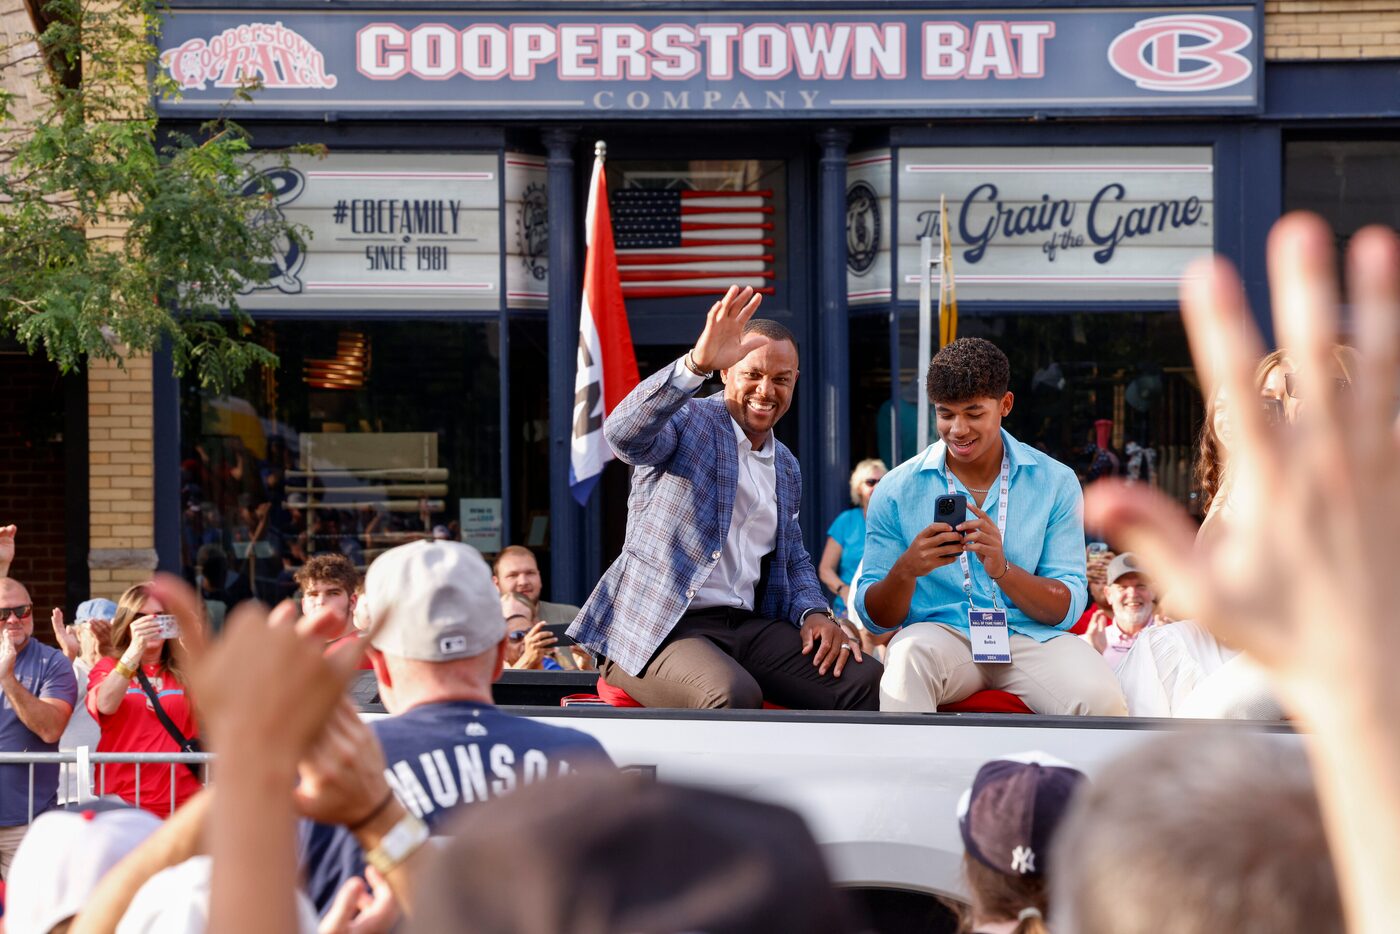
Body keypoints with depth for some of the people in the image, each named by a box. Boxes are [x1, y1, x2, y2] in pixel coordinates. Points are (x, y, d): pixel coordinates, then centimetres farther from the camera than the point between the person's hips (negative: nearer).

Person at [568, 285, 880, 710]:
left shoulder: (786, 468, 21)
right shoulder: (687, 420, -2)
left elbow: (794, 559, 29)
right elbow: (624, 434, -24)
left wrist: (814, 612, 4)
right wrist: (696, 364, -40)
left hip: (749, 626, 7)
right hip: (661, 627, -7)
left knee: (868, 681, -16)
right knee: (735, 695, -37)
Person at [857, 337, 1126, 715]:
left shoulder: (1055, 482, 5)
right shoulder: (897, 489, 4)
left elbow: (1068, 608, 0)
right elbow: (875, 617, 4)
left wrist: (1003, 570, -20)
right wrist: (906, 570, -19)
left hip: (1032, 639, 0)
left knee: (1101, 699, -32)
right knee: (909, 654, -37)